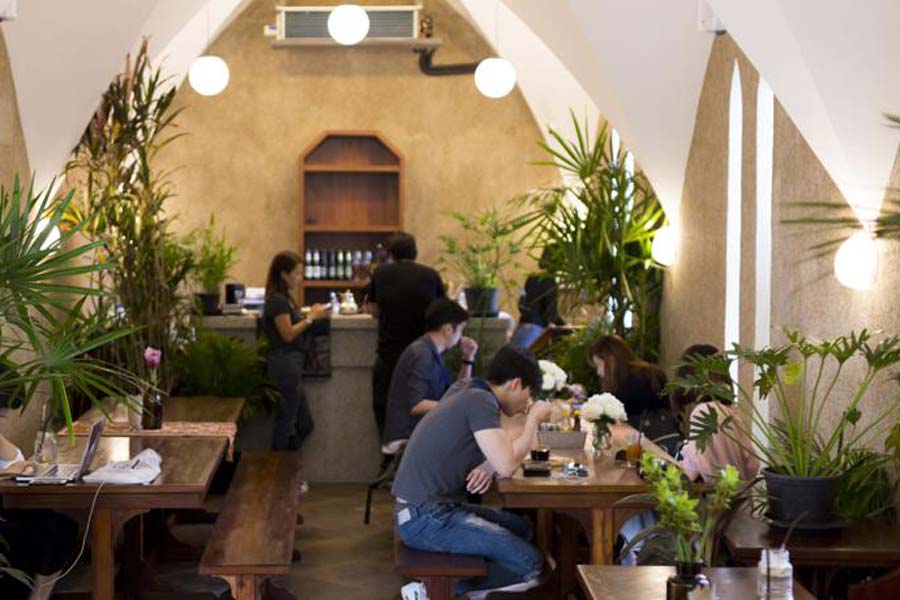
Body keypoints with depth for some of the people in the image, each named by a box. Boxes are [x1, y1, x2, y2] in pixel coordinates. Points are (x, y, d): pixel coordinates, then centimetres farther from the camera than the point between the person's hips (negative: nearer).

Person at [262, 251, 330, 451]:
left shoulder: (285, 299, 16)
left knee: (305, 425, 13)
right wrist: (311, 317, -15)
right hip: (285, 364, -10)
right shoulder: (277, 300, -15)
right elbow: (288, 334, -19)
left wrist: (312, 314, 8)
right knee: (285, 421, -1)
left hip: (291, 365, 10)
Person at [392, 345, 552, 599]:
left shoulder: (465, 392, 14)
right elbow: (507, 465, -21)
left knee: (520, 528, 20)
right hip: (425, 518, -10)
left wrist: (489, 466, -1)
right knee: (530, 562, -13)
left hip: (435, 508, 10)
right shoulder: (480, 401, -15)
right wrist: (533, 419, -6)